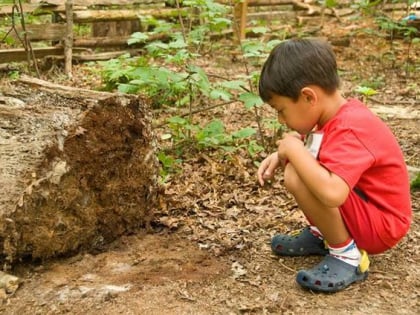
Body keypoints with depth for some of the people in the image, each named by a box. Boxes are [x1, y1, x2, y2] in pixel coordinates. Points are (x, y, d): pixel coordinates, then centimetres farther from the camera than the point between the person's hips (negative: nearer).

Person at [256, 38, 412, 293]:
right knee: (298, 166, 9)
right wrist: (280, 155, -3)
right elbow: (303, 140, 18)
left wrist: (293, 149, -31)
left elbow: (332, 193, -46)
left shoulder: (350, 131, -30)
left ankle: (347, 255, -12)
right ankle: (321, 235, 14)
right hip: (362, 204, 9)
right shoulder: (340, 112, -2)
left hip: (380, 225, -9)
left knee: (296, 178, -28)